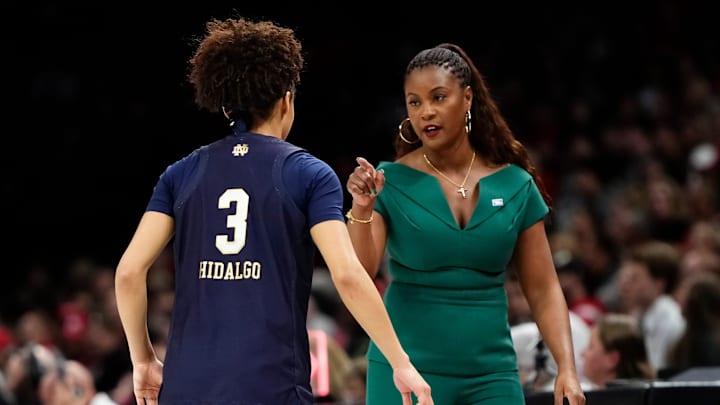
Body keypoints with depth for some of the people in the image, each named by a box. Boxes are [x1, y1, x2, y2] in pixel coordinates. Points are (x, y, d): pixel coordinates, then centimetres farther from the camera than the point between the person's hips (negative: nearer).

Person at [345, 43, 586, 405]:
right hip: (407, 373, -2)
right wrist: (362, 209, -28)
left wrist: (567, 368, -7)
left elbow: (543, 290, 5)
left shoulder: (515, 185, 2)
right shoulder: (390, 182, -4)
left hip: (491, 375, 2)